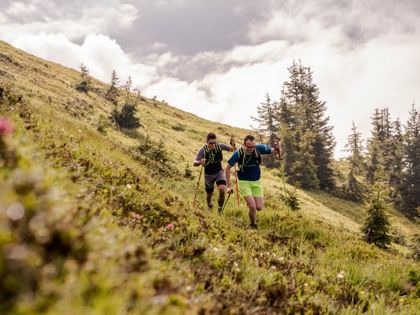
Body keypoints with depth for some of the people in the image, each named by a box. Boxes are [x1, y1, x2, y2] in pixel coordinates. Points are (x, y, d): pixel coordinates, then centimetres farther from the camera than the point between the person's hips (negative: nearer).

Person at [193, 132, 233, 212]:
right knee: (209, 194, 13)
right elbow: (194, 163, -24)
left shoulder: (219, 146, -15)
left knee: (222, 189, -24)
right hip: (208, 174, 0)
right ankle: (209, 205, 50)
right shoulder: (203, 150, -21)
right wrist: (200, 162, -48)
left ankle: (220, 208, -2)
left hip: (219, 172, 0)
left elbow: (232, 149, -7)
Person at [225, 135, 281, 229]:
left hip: (257, 182, 3)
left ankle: (250, 202, 35)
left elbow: (274, 151, -6)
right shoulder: (238, 153, -21)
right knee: (252, 206, -15)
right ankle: (253, 226, 10)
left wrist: (277, 148, -32)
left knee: (259, 207, -1)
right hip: (244, 182, -3)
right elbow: (228, 168, -10)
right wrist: (229, 186, -11)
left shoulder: (259, 148, -16)